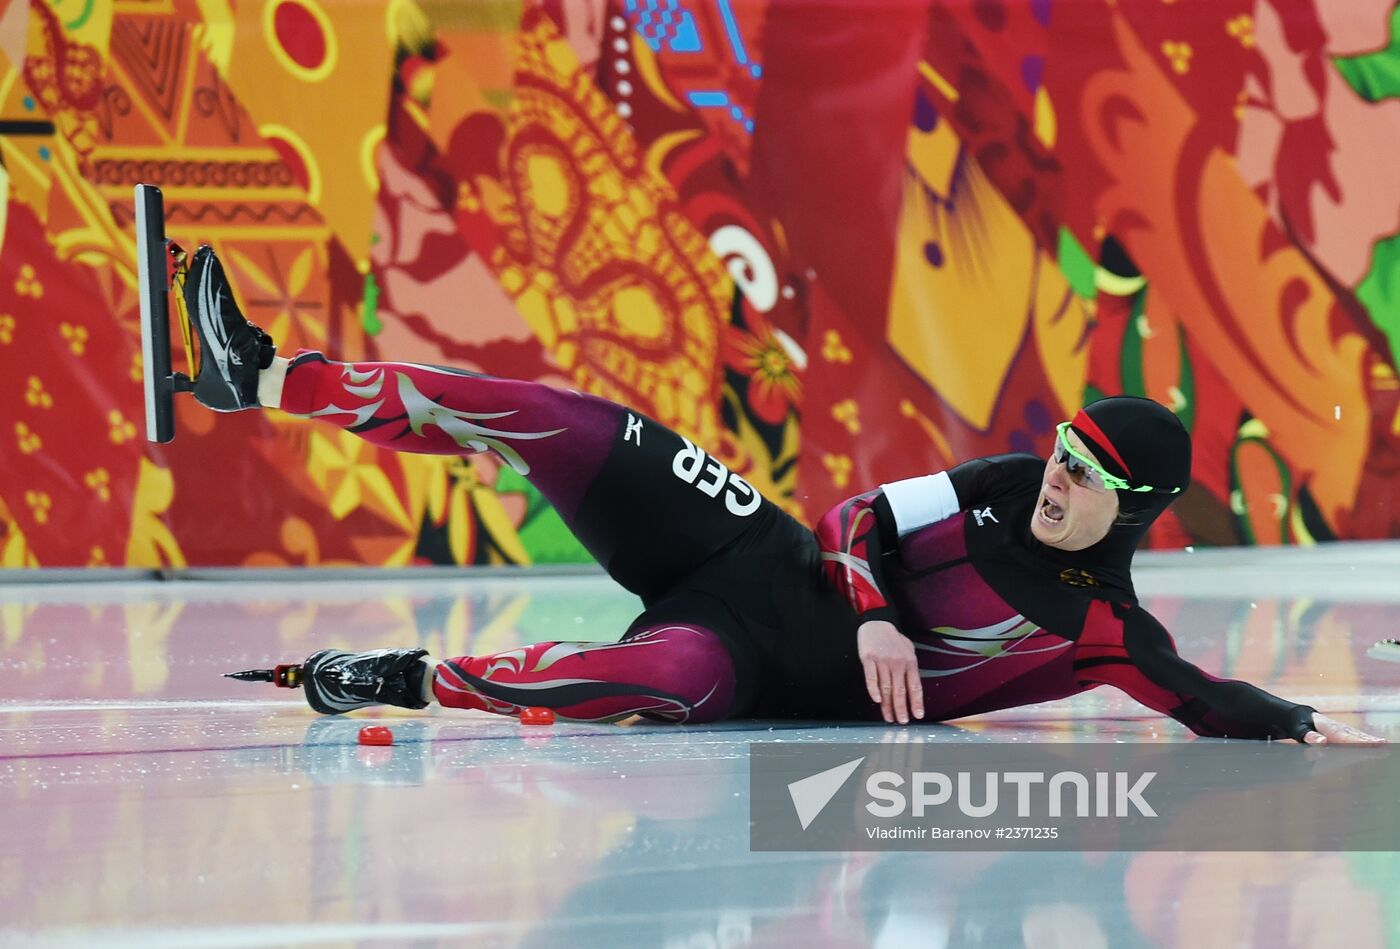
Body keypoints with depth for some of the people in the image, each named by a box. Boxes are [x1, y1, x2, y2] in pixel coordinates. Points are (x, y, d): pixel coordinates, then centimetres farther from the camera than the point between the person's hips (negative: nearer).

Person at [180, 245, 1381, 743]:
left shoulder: (1104, 627, -7)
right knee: (560, 422, -10)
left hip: (777, 676, -4)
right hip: (767, 561, 4)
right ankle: (267, 378, -4)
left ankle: (408, 679, -22)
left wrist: (1300, 726, -21)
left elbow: (1206, 700, -5)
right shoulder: (1003, 486, 1)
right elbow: (861, 522, 4)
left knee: (673, 678, -41)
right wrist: (873, 615, -13)